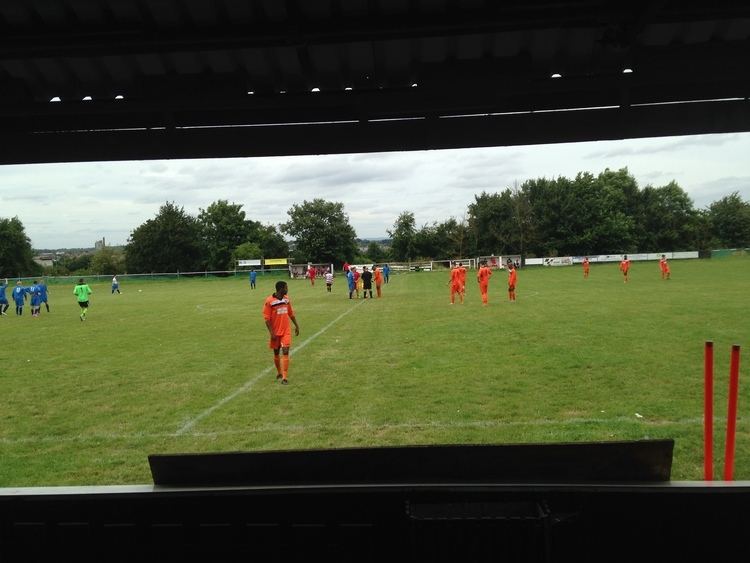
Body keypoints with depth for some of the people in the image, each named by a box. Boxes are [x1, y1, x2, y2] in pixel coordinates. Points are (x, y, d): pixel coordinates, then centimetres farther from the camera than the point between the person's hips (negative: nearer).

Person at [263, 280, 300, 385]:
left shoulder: (286, 299, 3)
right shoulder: (269, 301, -13)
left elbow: (291, 313, 15)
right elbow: (266, 318, -12)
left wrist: (296, 325, 16)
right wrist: (271, 332, -16)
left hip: (286, 331, 2)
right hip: (276, 332, -2)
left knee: (285, 351, -9)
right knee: (276, 352, 13)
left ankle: (285, 377, -8)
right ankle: (279, 372, 35)